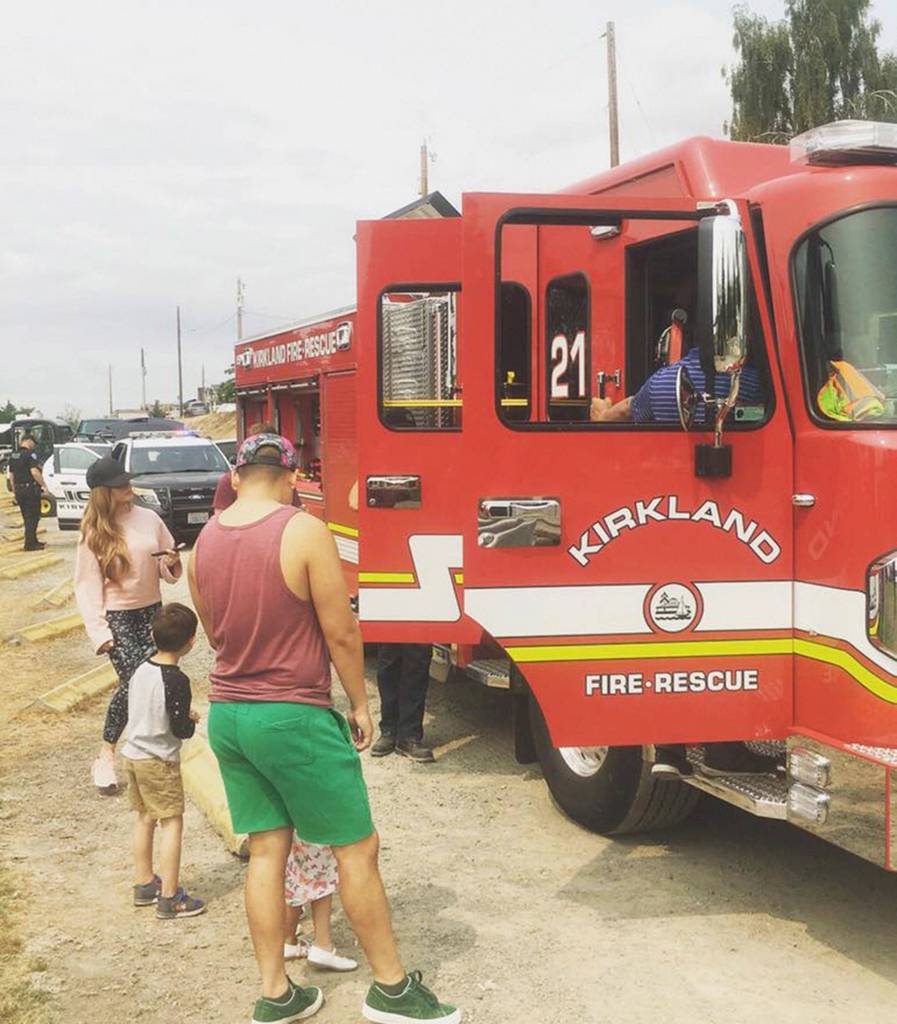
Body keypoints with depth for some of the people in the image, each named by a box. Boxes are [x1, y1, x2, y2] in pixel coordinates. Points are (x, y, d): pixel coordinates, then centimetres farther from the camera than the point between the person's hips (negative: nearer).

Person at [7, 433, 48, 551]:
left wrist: (15, 491, 23)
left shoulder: (13, 456, 13)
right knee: (33, 517, -2)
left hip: (19, 490, 8)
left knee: (27, 518, 16)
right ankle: (29, 544, -5)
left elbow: (11, 475, 17)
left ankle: (33, 541, 24)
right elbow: (34, 472, -23)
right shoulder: (30, 454, -12)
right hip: (31, 488, -8)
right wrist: (43, 485, -14)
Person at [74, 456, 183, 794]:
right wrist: (98, 630, -13)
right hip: (117, 617, -3)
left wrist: (171, 562, -12)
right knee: (133, 681, -15)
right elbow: (87, 585, -5)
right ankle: (106, 756, 0)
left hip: (152, 611, 4)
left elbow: (169, 571, 12)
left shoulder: (149, 519, 2)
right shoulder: (94, 533, -4)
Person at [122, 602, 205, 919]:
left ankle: (144, 884, 30)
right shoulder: (176, 680, -20)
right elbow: (181, 730, -20)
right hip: (159, 759, -8)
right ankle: (169, 898, 0)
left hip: (132, 753, 8)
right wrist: (191, 722, 2)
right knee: (172, 822, -1)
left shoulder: (141, 669, 3)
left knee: (145, 818, 19)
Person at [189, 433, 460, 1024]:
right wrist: (360, 704, -1)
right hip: (295, 718, -6)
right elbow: (340, 632, -13)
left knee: (266, 849, 15)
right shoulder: (305, 532, -16)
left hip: (228, 714, 7)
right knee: (357, 848, 6)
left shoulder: (204, 542, 3)